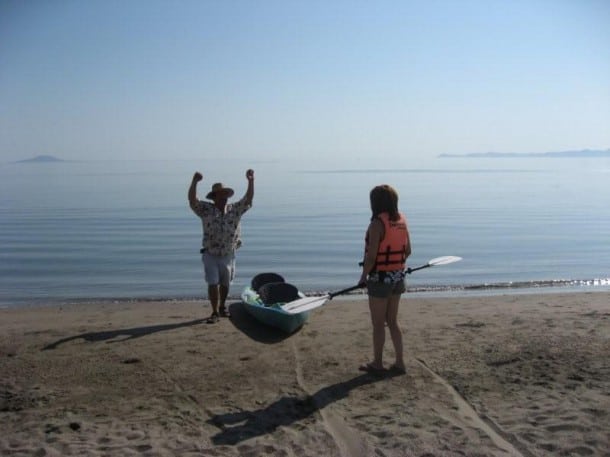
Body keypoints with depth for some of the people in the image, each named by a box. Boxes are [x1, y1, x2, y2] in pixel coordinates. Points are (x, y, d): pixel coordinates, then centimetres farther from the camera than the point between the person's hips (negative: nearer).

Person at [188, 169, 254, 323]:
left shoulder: (235, 210, -2)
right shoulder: (206, 210, -8)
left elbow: (248, 199, -11)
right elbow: (192, 200, -21)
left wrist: (251, 181, -25)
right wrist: (194, 182, -36)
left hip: (228, 255, 2)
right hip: (210, 255, -2)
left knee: (225, 284, 17)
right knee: (213, 284, -5)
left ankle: (222, 307, 37)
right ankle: (215, 312, 6)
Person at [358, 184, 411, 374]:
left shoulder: (377, 224, -18)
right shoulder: (402, 220, 4)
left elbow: (371, 255, -20)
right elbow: (407, 251, 9)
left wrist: (364, 276, -6)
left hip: (380, 278, -7)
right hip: (398, 277, 7)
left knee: (378, 324, 7)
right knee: (392, 322, 17)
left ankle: (377, 363, 18)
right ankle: (399, 362, 20)